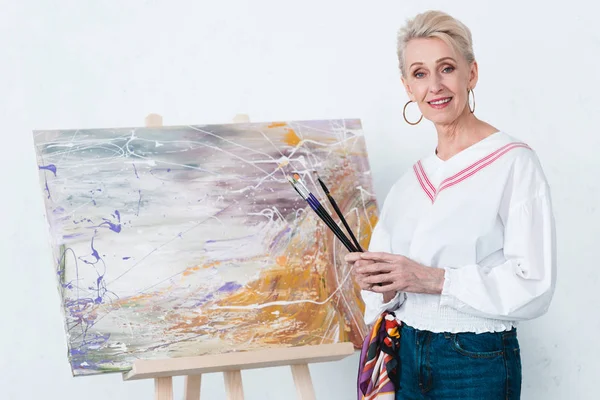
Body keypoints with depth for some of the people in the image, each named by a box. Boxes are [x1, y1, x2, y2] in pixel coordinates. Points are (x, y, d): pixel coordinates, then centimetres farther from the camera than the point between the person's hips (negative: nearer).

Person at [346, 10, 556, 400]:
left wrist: (434, 279, -23)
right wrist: (385, 289, -10)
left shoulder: (515, 163, -10)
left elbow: (534, 287, -18)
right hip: (409, 356, 6)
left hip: (477, 366, -6)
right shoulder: (410, 181, 9)